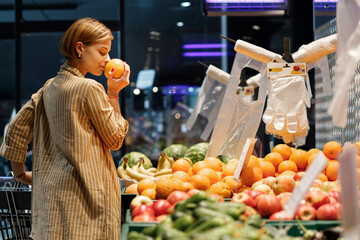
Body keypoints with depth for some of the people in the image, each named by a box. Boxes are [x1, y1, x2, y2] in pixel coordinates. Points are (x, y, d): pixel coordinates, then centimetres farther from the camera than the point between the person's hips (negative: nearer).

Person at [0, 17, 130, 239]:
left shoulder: (50, 87, 10)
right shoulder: (90, 89, -12)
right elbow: (115, 140, -3)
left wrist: (20, 173, 22)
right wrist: (113, 94, -1)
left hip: (51, 191, 8)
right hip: (82, 196, -8)